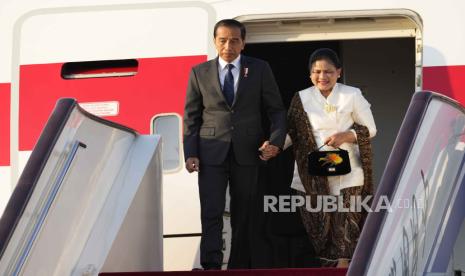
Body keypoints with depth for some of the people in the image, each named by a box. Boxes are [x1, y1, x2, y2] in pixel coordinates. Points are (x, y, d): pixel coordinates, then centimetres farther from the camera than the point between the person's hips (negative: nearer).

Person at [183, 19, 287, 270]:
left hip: (247, 153, 1)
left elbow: (276, 110, 5)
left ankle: (239, 267, 16)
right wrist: (190, 154, -3)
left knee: (243, 214, 8)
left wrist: (276, 141, -11)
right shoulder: (200, 73, 6)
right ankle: (211, 267, -14)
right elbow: (191, 116, 7)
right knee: (211, 212, -11)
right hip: (211, 153, -1)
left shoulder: (260, 70, 4)